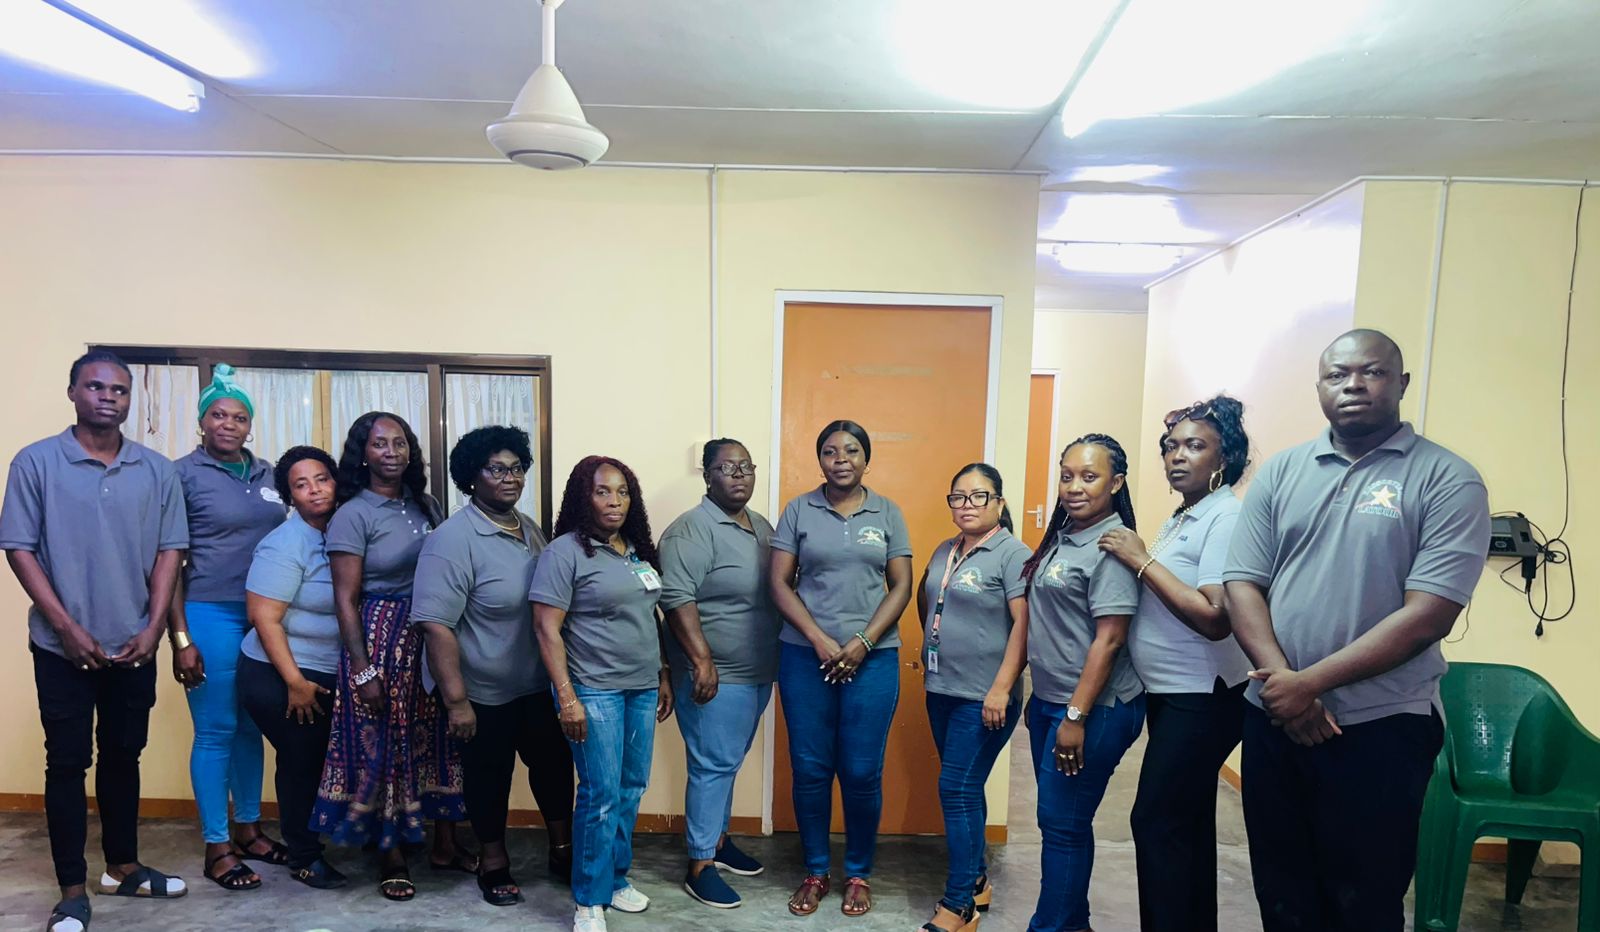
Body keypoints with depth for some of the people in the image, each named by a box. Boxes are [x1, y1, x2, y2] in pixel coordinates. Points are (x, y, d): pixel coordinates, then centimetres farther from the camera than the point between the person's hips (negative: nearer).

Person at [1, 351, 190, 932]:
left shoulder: (158, 470, 3)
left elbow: (169, 550, 4)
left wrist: (153, 629, -4)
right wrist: (67, 627, -12)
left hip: (135, 646, 3)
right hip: (64, 646, -3)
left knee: (123, 756, 14)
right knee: (67, 763, 5)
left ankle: (122, 867, 29)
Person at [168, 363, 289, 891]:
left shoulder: (266, 474, 10)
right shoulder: (182, 474, -4)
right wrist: (180, 638, -11)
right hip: (210, 614, -5)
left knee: (252, 727, 13)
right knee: (215, 731, 3)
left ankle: (247, 830, 27)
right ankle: (216, 847, 15)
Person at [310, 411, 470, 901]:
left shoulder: (426, 505, 7)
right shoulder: (352, 515, -8)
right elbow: (345, 599, -10)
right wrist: (363, 671, -13)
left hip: (434, 635, 5)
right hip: (381, 639, -5)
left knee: (437, 737, 12)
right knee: (384, 744, 6)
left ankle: (445, 844, 27)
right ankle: (392, 857, 22)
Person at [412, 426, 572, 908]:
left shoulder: (529, 528, 2)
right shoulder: (452, 539, -21)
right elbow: (436, 625, -23)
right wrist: (456, 700, -24)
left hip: (539, 684, 6)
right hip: (486, 693, -6)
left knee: (554, 764, 17)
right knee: (490, 777, 13)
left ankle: (562, 850, 37)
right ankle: (494, 861, 35)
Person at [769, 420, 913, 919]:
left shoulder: (887, 513, 5)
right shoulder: (799, 510, 3)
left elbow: (901, 586, 2)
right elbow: (779, 582, -1)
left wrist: (862, 643, -9)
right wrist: (819, 640, -10)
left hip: (872, 657, 0)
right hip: (806, 655, 0)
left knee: (862, 772, 4)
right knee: (810, 769, 6)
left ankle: (859, 873, 24)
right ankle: (815, 872, 25)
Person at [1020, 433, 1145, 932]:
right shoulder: (1062, 537, 9)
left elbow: (1109, 639, -20)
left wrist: (1076, 717, -20)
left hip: (1091, 707, -8)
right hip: (1048, 699, 8)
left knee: (1063, 824, 2)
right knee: (1058, 819, 17)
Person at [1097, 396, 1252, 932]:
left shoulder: (1226, 519, -17)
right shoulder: (1181, 518, 11)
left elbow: (1214, 618, -25)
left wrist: (1142, 561, -21)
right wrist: (1135, 560, 0)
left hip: (1202, 700, -9)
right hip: (1171, 693, 9)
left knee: (1158, 822, -3)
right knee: (1188, 823, 18)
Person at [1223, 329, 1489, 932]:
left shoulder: (1447, 480, -6)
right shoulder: (1280, 472, 5)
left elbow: (1428, 613, -15)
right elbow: (1242, 584, 1)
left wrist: (1311, 681, -17)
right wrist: (1282, 681, -14)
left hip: (1380, 727, -3)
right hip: (1273, 717, 4)